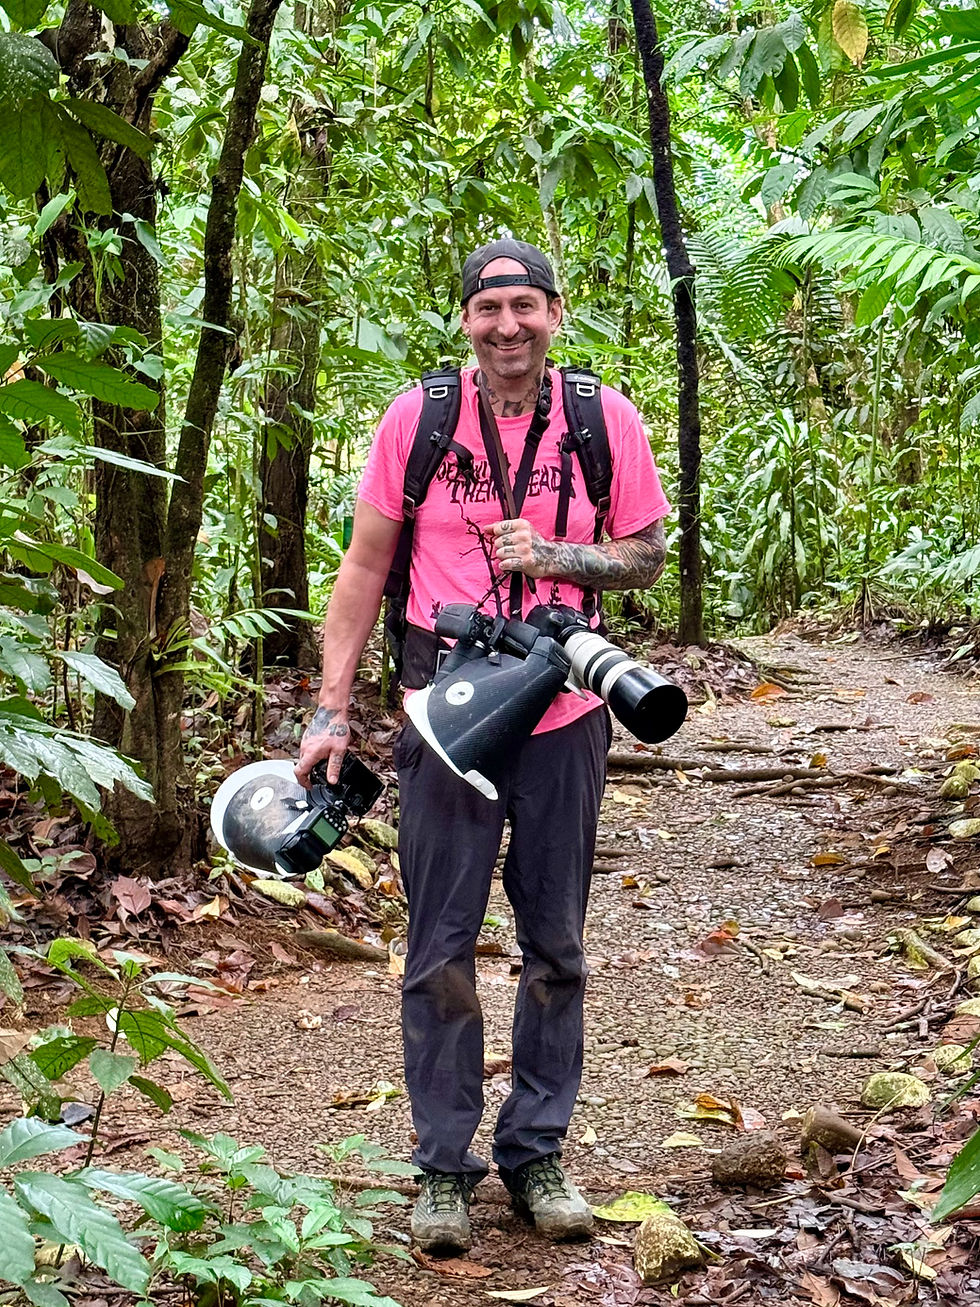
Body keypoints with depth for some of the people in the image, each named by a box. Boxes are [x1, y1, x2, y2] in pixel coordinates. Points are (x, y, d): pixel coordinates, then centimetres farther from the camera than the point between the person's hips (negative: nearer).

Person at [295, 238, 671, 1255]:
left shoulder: (604, 418, -2)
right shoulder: (417, 417, -4)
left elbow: (646, 555, 7)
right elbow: (365, 566, 2)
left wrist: (553, 557, -13)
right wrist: (332, 707, -2)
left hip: (564, 720, 1)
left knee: (555, 949, 11)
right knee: (441, 952, 4)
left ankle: (536, 1152, 25)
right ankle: (443, 1165, 17)